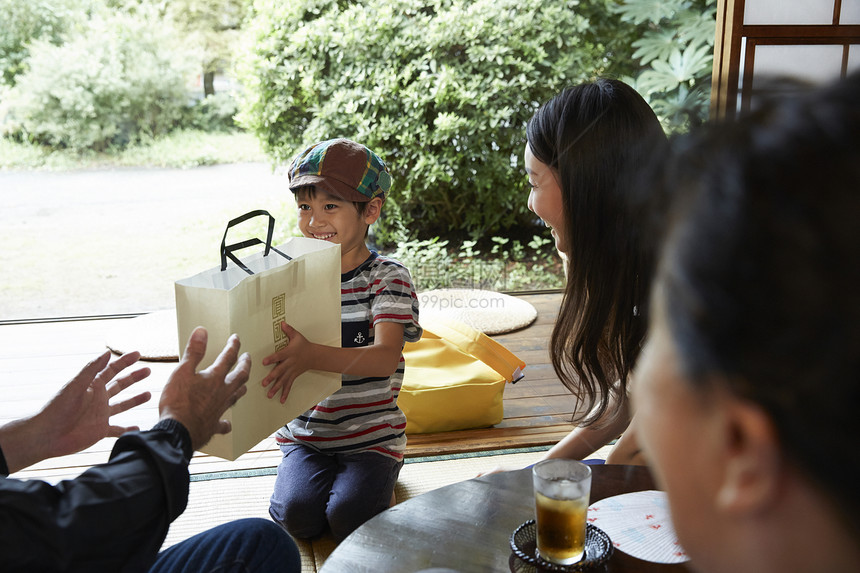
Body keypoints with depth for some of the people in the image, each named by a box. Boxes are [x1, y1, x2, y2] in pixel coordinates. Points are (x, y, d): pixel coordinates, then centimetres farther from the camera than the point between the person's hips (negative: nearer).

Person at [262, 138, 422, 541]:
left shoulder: (388, 277, -11)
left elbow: (385, 357, -26)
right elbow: (273, 348, 2)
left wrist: (311, 356, -44)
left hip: (371, 434, -2)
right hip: (305, 432, 3)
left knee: (348, 519, -19)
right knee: (298, 516, -18)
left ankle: (379, 482, 11)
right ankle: (298, 475, 13)